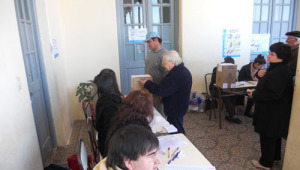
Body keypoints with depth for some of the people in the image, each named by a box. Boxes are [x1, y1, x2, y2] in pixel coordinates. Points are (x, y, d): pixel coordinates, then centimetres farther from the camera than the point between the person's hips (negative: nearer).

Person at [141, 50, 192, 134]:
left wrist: (147, 83, -15)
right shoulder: (183, 70, 7)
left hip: (175, 110, -10)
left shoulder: (177, 75, -28)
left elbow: (160, 90, -27)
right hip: (178, 108, 10)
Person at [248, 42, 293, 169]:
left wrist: (255, 95, -20)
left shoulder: (278, 73, -27)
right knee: (274, 135, 24)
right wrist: (257, 92, 9)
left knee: (267, 137, 5)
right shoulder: (279, 69, 7)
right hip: (275, 111, 10)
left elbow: (273, 95, -30)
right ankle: (275, 156, 43)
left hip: (273, 113, -10)